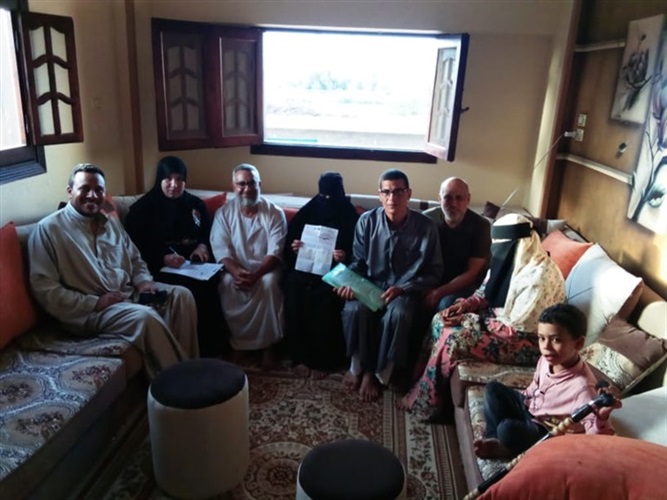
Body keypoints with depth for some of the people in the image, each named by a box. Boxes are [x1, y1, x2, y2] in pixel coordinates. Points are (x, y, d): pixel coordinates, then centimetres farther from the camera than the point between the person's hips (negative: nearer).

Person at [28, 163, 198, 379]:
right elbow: (45, 289, -12)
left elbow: (136, 261, 23)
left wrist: (143, 281, -1)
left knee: (182, 295, -13)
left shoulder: (111, 223, 16)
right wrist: (95, 303, -18)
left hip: (130, 293, 7)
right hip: (90, 309, -7)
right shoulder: (48, 229, -5)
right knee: (145, 317, -32)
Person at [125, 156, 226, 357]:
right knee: (194, 287, -33)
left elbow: (209, 234, 23)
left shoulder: (195, 204, 17)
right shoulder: (143, 208, 5)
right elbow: (137, 247, -2)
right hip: (162, 267, -3)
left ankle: (214, 348, -18)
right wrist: (164, 258, -19)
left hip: (196, 263, 4)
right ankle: (197, 350, -19)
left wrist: (202, 247, -1)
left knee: (211, 282, -30)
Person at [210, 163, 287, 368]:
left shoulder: (275, 213, -5)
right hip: (235, 269, 1)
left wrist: (255, 275, -29)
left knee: (269, 283, -34)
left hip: (265, 269, -1)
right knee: (227, 283, -31)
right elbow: (220, 250, -8)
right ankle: (236, 342, -12)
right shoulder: (223, 213, 1)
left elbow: (275, 253, -13)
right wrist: (237, 272, -28)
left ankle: (267, 344, -18)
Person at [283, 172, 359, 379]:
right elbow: (288, 243, 12)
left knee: (326, 294, -33)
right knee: (293, 285, -29)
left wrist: (345, 258, -23)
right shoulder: (307, 212, 11)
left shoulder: (351, 218, 3)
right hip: (304, 267, 3)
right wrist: (293, 248, -11)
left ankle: (322, 360, -17)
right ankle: (299, 356, -18)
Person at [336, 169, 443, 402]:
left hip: (405, 290, -1)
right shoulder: (367, 221, -4)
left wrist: (403, 289, -18)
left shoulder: (425, 227, -9)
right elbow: (357, 261, 6)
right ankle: (358, 365, -5)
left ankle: (377, 373, -12)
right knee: (354, 309, -30)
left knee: (398, 315, -34)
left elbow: (434, 272, -4)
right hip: (370, 286, 2)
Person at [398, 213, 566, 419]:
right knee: (441, 321, -4)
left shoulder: (539, 277, -29)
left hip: (527, 342, -9)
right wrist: (465, 305, -8)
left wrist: (472, 321, -21)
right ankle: (437, 392, 6)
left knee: (453, 340, -23)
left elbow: (515, 327, -26)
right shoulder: (513, 260, -1)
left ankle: (429, 401, -2)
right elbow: (486, 291, 11)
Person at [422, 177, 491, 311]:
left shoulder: (480, 225, -12)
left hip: (465, 284, -2)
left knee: (446, 304, -33)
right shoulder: (427, 218, -7)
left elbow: (471, 273, -14)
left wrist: (439, 293, -25)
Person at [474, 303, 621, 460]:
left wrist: (602, 418, -50)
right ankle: (494, 438, 2)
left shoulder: (583, 386, -34)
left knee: (508, 429, -31)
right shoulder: (547, 359, -11)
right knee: (493, 389, 4)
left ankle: (509, 449, 1)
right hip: (530, 409, 8)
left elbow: (595, 435, -32)